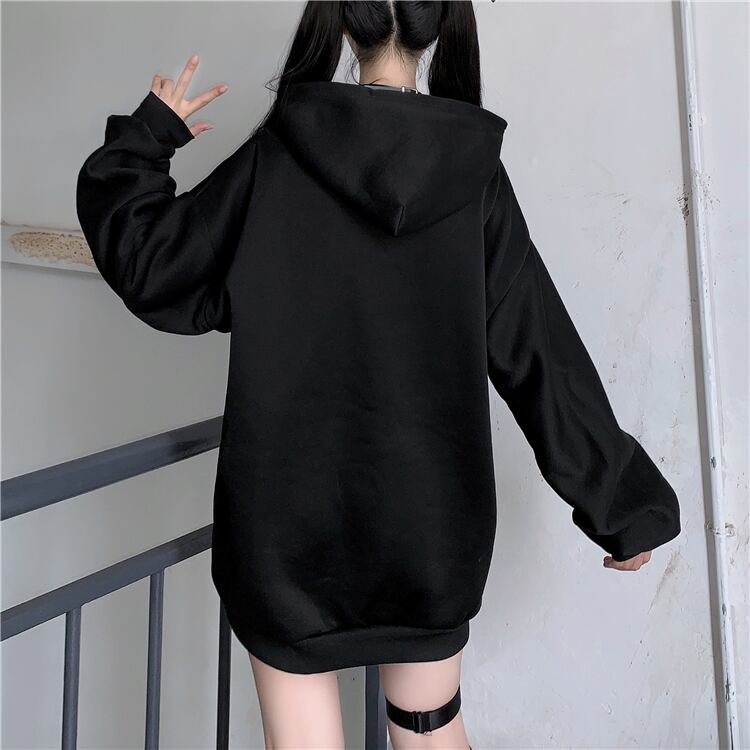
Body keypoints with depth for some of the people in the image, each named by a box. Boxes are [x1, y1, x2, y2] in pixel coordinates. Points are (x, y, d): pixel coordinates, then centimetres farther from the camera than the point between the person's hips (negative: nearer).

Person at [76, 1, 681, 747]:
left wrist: (143, 136, 15)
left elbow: (147, 263, -1)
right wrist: (623, 500, 6)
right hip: (429, 513, 2)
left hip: (288, 509, -1)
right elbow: (541, 354, -4)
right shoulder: (474, 169, -3)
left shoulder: (278, 153, -7)